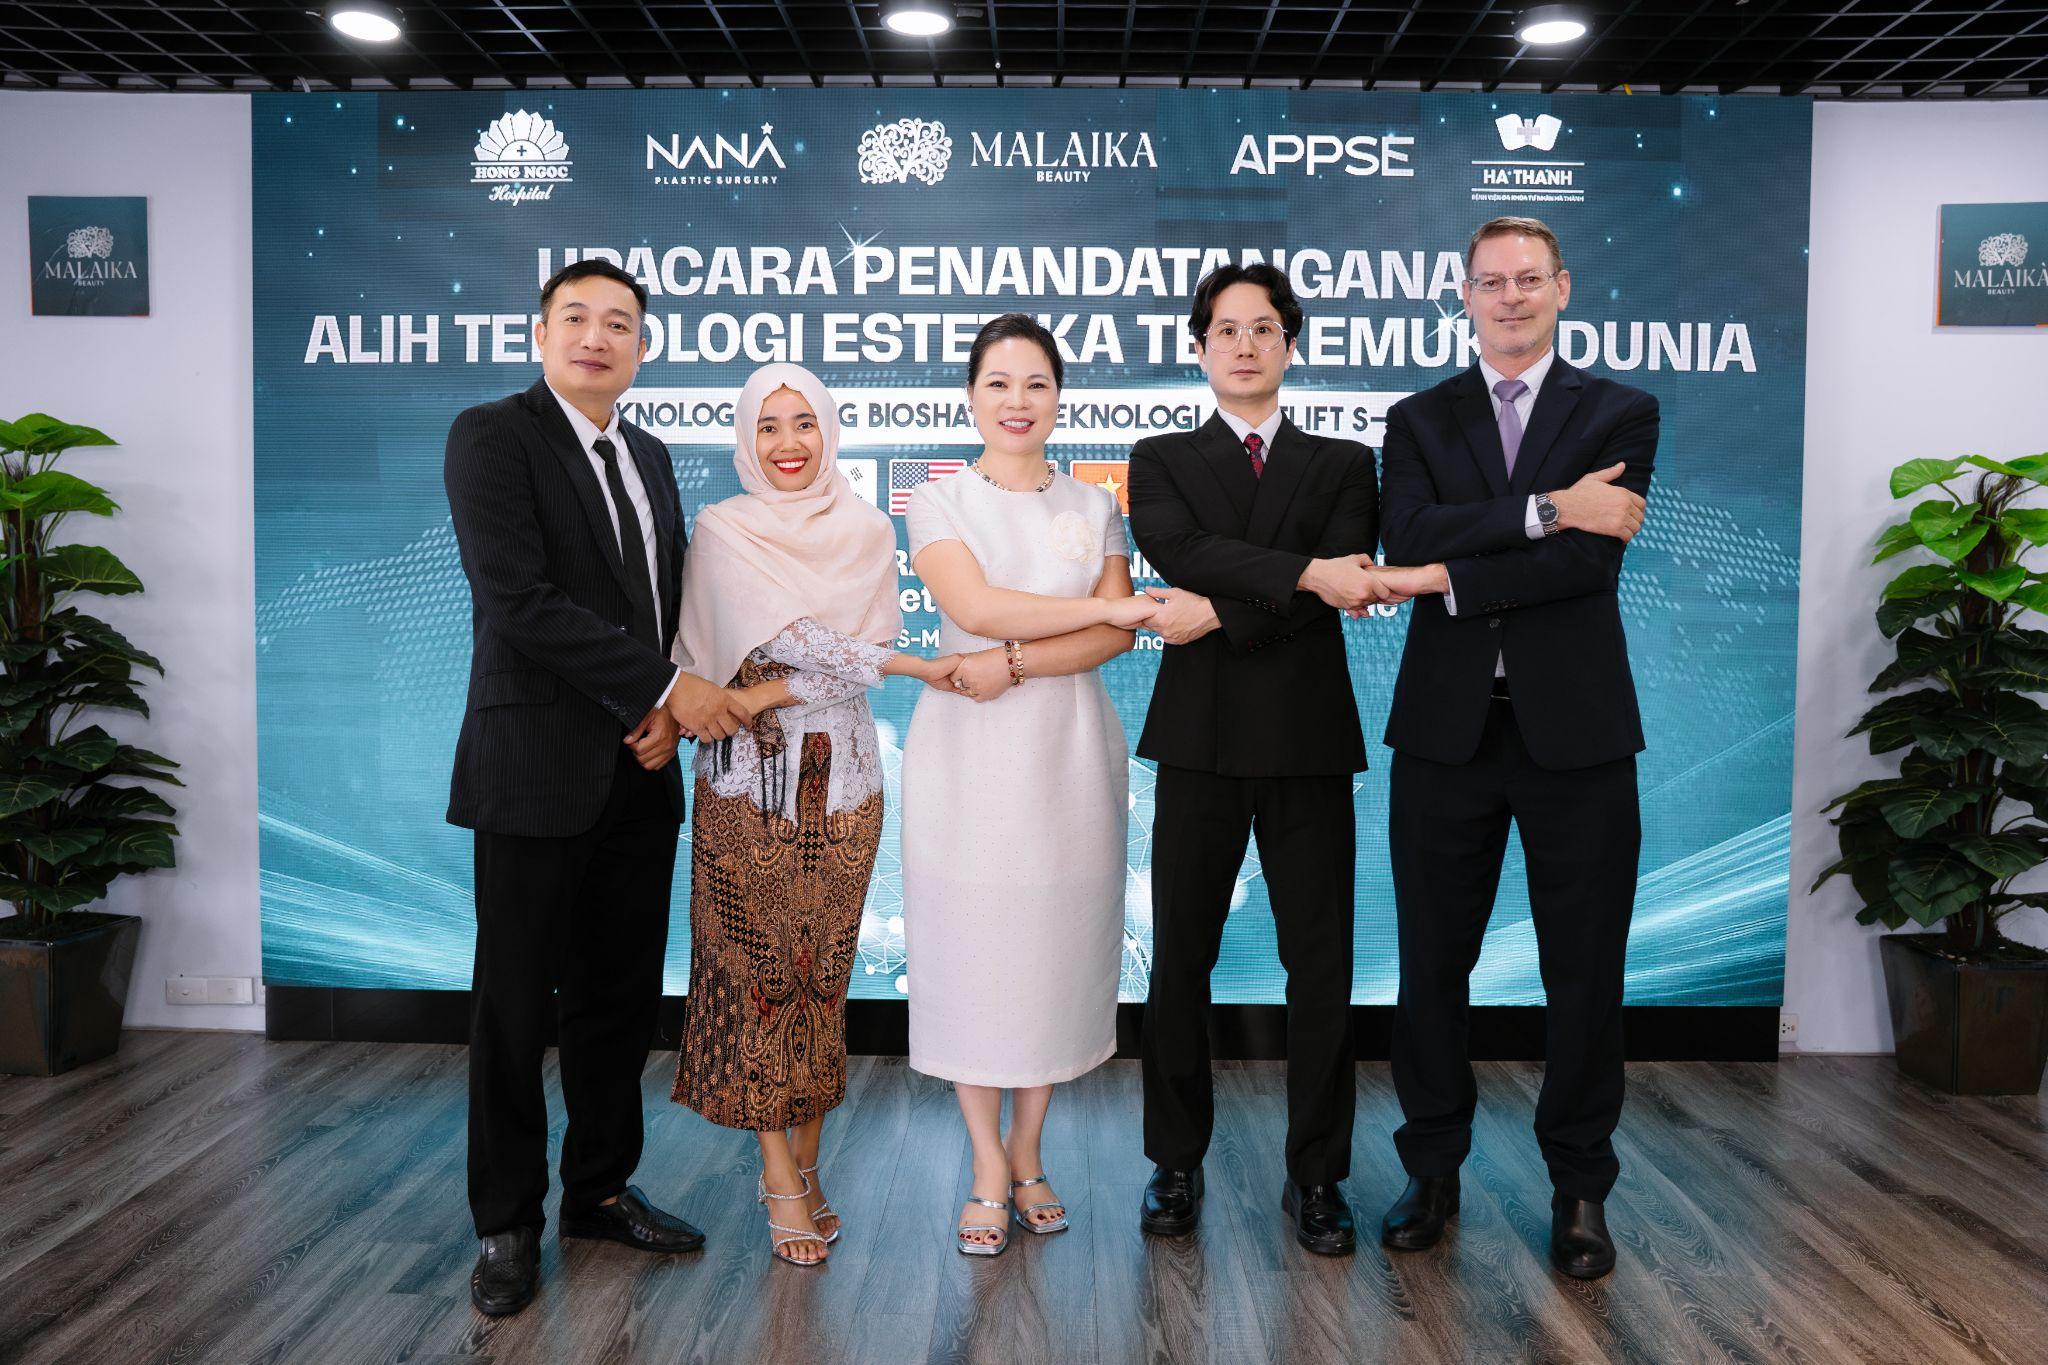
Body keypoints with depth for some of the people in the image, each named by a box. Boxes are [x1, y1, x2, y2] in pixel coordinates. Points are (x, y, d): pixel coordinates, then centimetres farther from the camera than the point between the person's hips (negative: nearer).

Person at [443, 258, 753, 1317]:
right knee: (515, 1006, 5)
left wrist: (665, 713, -2)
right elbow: (520, 600, -18)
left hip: (639, 773, 6)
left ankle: (601, 1191, 30)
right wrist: (665, 689, -17)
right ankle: (507, 1224, 21)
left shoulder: (649, 459, 14)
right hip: (536, 772, -6)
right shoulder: (491, 436, -7)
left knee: (620, 997, 14)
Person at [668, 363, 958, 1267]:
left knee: (824, 971, 6)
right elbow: (784, 638, -11)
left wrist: (767, 695, -14)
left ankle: (806, 1160, 19)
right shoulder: (724, 529, 1)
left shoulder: (866, 532, 8)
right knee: (755, 967, 0)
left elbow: (862, 648, -3)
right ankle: (781, 1179, 9)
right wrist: (912, 666, -11)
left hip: (841, 775, 2)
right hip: (747, 779, -2)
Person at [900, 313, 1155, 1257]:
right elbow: (976, 606, -13)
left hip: (1068, 752, 2)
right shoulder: (939, 504, 4)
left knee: (1055, 944, 5)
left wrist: (1014, 663, -16)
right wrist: (1118, 607, -12)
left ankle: (1028, 1154, 22)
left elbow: (1113, 637, -2)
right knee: (970, 948, 2)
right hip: (968, 753, -1)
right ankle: (989, 1167, 15)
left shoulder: (1094, 508, 9)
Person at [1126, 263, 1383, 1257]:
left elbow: (1341, 590, -6)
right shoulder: (1163, 460, 10)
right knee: (1180, 962, 6)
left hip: (1308, 737, 0)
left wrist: (1220, 616, -14)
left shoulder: (1343, 464, 11)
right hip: (1200, 737, 0)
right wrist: (1304, 572, -20)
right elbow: (1184, 553, -11)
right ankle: (1176, 1164, 22)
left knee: (1321, 965, 4)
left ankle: (1315, 1175, 19)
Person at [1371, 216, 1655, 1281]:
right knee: (1432, 963, 9)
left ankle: (1579, 1188, 25)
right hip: (1446, 726, 1)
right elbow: (1408, 535, -11)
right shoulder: (1419, 419, 9)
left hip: (1575, 726, -1)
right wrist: (1546, 509, -20)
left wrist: (1449, 577, -15)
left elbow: (1591, 560, -12)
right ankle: (1432, 1169, 26)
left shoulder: (1620, 412, 4)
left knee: (1584, 970, 7)